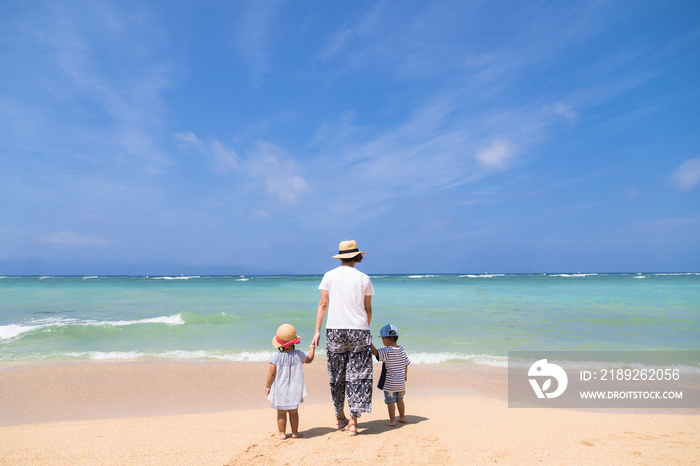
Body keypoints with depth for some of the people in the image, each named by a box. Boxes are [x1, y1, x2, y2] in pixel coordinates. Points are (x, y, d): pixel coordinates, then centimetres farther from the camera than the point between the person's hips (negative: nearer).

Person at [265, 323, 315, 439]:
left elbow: (271, 373, -13)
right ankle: (295, 432, 22)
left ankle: (282, 433, 19)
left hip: (280, 390, -2)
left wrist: (267, 386, 1)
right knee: (293, 411, 14)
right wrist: (312, 349, 31)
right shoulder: (298, 354, -7)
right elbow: (309, 359, 14)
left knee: (281, 412, 10)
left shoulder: (277, 357, -15)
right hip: (294, 390, 2)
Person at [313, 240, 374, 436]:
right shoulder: (363, 278, 2)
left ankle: (340, 416, 27)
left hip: (334, 330, 1)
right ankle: (353, 421, 2)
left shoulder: (329, 276, 2)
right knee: (357, 375, 5)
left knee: (337, 375, 14)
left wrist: (317, 331, 0)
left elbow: (323, 304, -2)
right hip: (359, 330, -1)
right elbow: (368, 309, 5)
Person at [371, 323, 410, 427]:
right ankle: (402, 417, 33)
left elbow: (375, 352, -28)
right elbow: (406, 364, 12)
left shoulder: (386, 351, -20)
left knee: (390, 401, 2)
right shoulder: (401, 350, 2)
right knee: (399, 400, 21)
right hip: (401, 382, 7)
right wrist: (405, 375, 25)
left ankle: (392, 420, 7)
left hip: (389, 383, -7)